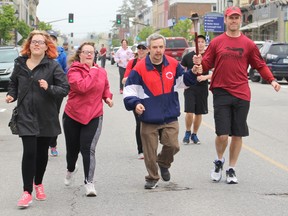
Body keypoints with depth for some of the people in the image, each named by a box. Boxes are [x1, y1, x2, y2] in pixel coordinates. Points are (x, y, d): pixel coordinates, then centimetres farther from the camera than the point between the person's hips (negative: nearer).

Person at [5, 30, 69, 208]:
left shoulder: (53, 66, -5)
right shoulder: (20, 64, 4)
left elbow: (65, 89, -8)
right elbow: (13, 83, 21)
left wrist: (49, 88, -25)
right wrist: (12, 95, 1)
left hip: (46, 117, 0)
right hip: (26, 116, 0)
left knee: (42, 152, 11)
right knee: (29, 152, -10)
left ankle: (38, 184, 35)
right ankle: (27, 192, -4)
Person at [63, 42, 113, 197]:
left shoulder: (101, 72, 2)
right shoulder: (74, 71, -11)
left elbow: (105, 87, 22)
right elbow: (82, 87, -30)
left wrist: (108, 97, 3)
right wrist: (93, 72, -21)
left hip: (94, 117, 1)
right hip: (72, 116, -1)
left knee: (88, 149, -13)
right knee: (72, 149, 15)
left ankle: (89, 182, -7)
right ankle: (70, 170, 47)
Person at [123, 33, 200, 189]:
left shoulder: (173, 64, 2)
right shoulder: (140, 68, -8)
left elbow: (183, 81, 19)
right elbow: (129, 91, -5)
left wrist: (193, 74, 1)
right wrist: (135, 104, -21)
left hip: (170, 117, 2)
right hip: (149, 118, -2)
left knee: (172, 145, -4)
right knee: (150, 151, 4)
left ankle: (163, 163, 29)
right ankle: (152, 178, 24)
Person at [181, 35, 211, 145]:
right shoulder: (188, 56, 4)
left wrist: (206, 77, -14)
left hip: (202, 89, 1)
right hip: (189, 88, -1)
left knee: (199, 113, 7)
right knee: (189, 112, -11)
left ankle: (194, 134, 22)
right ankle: (187, 132, 11)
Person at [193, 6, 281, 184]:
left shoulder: (249, 44, 5)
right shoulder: (216, 42, 4)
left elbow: (260, 65, 8)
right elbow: (207, 64, 6)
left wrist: (272, 80, -7)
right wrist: (199, 63, -16)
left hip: (242, 95, 1)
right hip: (221, 94, -1)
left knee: (237, 135, 6)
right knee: (222, 134, -7)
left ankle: (232, 169, 21)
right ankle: (219, 161, 23)